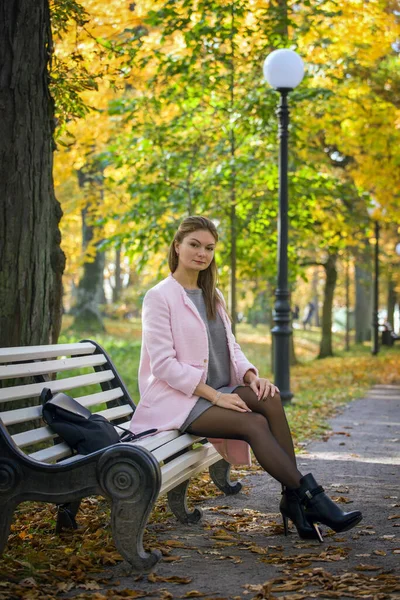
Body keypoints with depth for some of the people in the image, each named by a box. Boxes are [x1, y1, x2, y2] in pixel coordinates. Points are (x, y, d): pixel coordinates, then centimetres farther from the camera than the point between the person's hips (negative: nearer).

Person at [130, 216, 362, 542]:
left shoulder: (213, 295, 17)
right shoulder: (159, 296, -6)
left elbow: (231, 348, 16)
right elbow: (163, 364, -13)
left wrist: (251, 376, -7)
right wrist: (214, 395, -21)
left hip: (215, 392, 6)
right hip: (176, 398, -6)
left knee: (269, 398, -25)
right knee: (255, 423, -29)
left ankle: (293, 499, -25)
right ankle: (309, 497, -24)